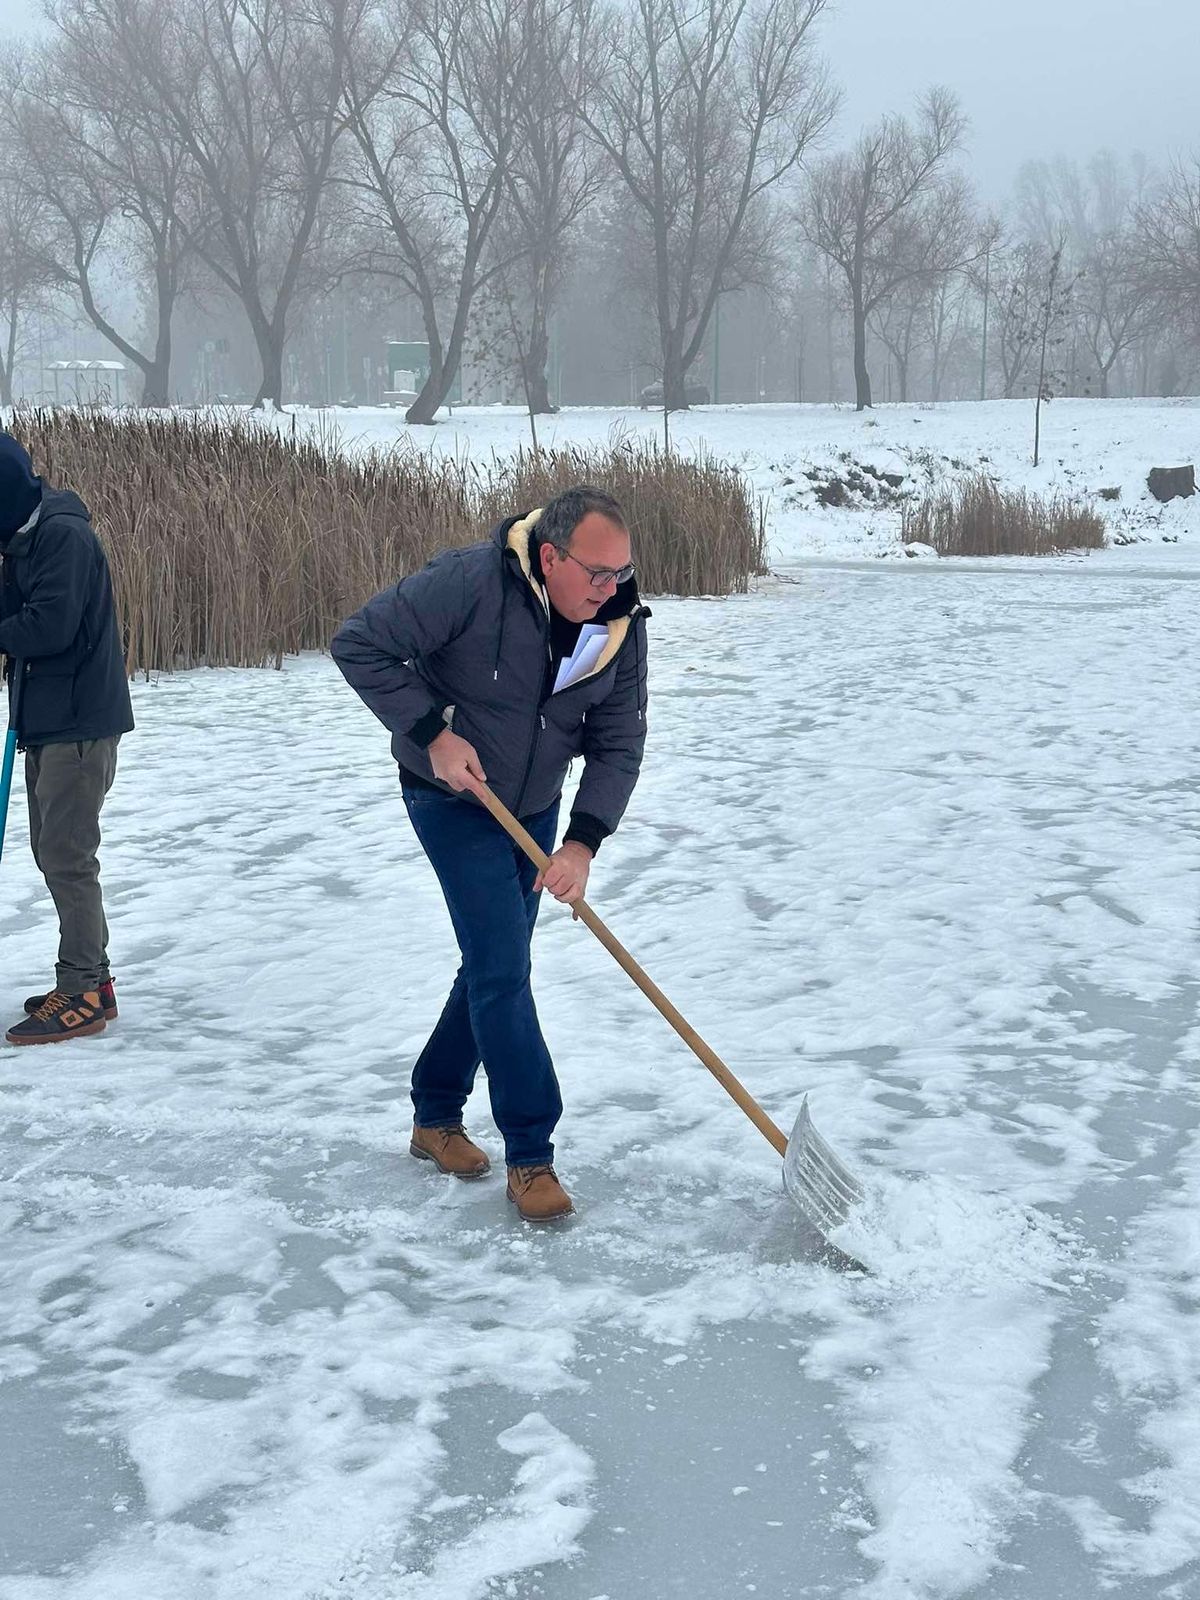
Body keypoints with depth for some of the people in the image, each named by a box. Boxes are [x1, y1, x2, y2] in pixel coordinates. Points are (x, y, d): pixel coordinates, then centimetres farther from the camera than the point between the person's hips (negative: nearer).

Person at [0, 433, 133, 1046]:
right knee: (52, 852, 14)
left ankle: (82, 995, -1)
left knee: (67, 857, -7)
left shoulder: (63, 533, -16)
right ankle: (92, 979, 22)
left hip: (80, 723, -10)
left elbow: (51, 624, -23)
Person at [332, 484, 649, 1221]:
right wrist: (431, 731, -27)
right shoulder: (470, 582, -30)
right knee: (502, 971, -10)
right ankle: (531, 1156, -2)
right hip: (453, 798, -6)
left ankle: (437, 1118, 31)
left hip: (534, 808, 6)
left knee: (495, 966, 14)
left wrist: (583, 841, -22)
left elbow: (618, 746, -10)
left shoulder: (621, 625, -14)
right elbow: (361, 645, -24)